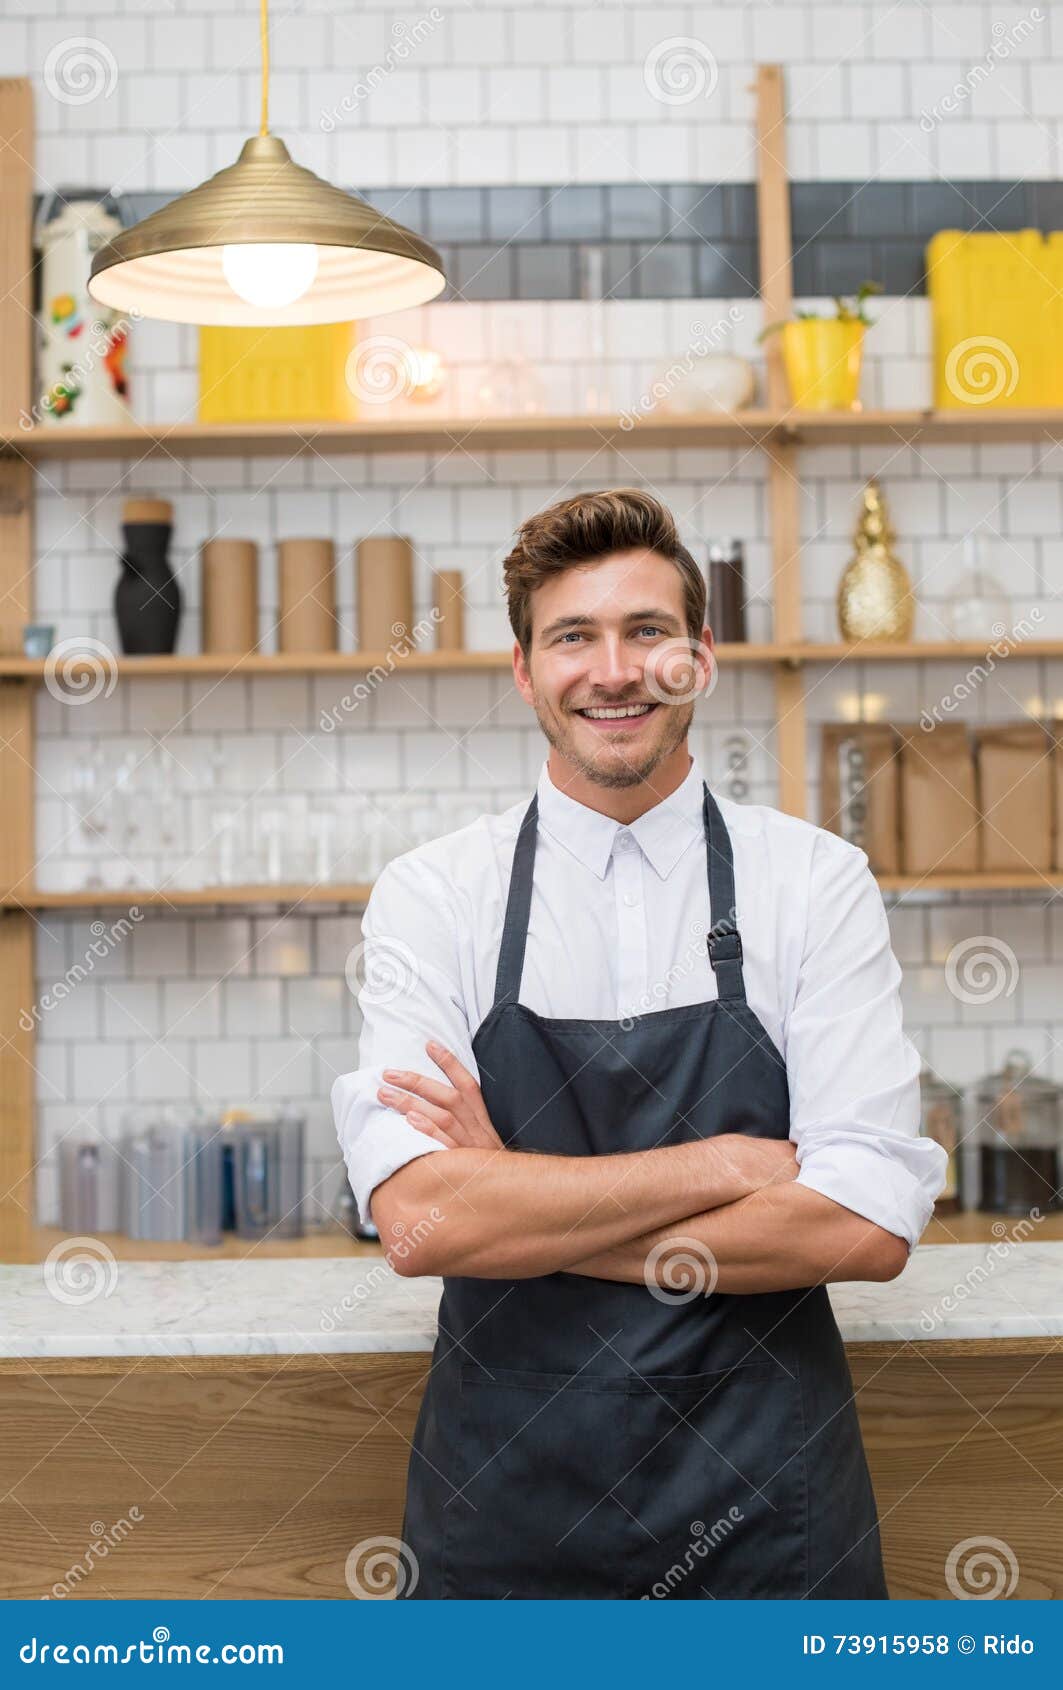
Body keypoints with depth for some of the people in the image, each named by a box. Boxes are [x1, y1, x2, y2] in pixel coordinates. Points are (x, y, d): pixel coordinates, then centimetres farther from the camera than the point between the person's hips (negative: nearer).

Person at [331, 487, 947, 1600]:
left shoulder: (816, 883, -4)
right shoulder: (430, 895, -4)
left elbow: (871, 1225, -13)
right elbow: (416, 1218, -16)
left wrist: (521, 1210, -15)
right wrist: (725, 1164, -16)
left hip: (763, 1506, 0)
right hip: (501, 1505, 0)